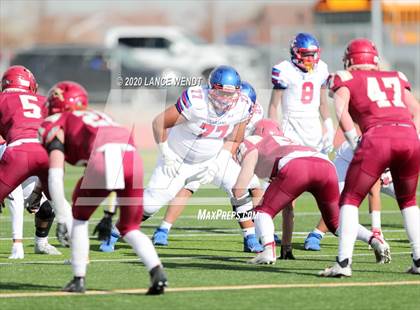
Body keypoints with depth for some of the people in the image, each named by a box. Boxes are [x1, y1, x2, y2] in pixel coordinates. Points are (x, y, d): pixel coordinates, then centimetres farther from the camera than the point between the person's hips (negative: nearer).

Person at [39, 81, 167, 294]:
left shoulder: (55, 124, 21)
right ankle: (156, 270, -5)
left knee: (80, 218, 22)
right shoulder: (100, 117, 40)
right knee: (130, 229, 19)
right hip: (132, 158, 5)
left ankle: (79, 280, 18)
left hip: (104, 160, -5)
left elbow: (55, 175, 5)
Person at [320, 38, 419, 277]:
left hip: (377, 137, -3)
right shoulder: (396, 78, 30)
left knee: (351, 200, 8)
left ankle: (344, 262, -6)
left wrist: (355, 143, 2)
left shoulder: (347, 78, 19)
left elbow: (341, 109, 1)